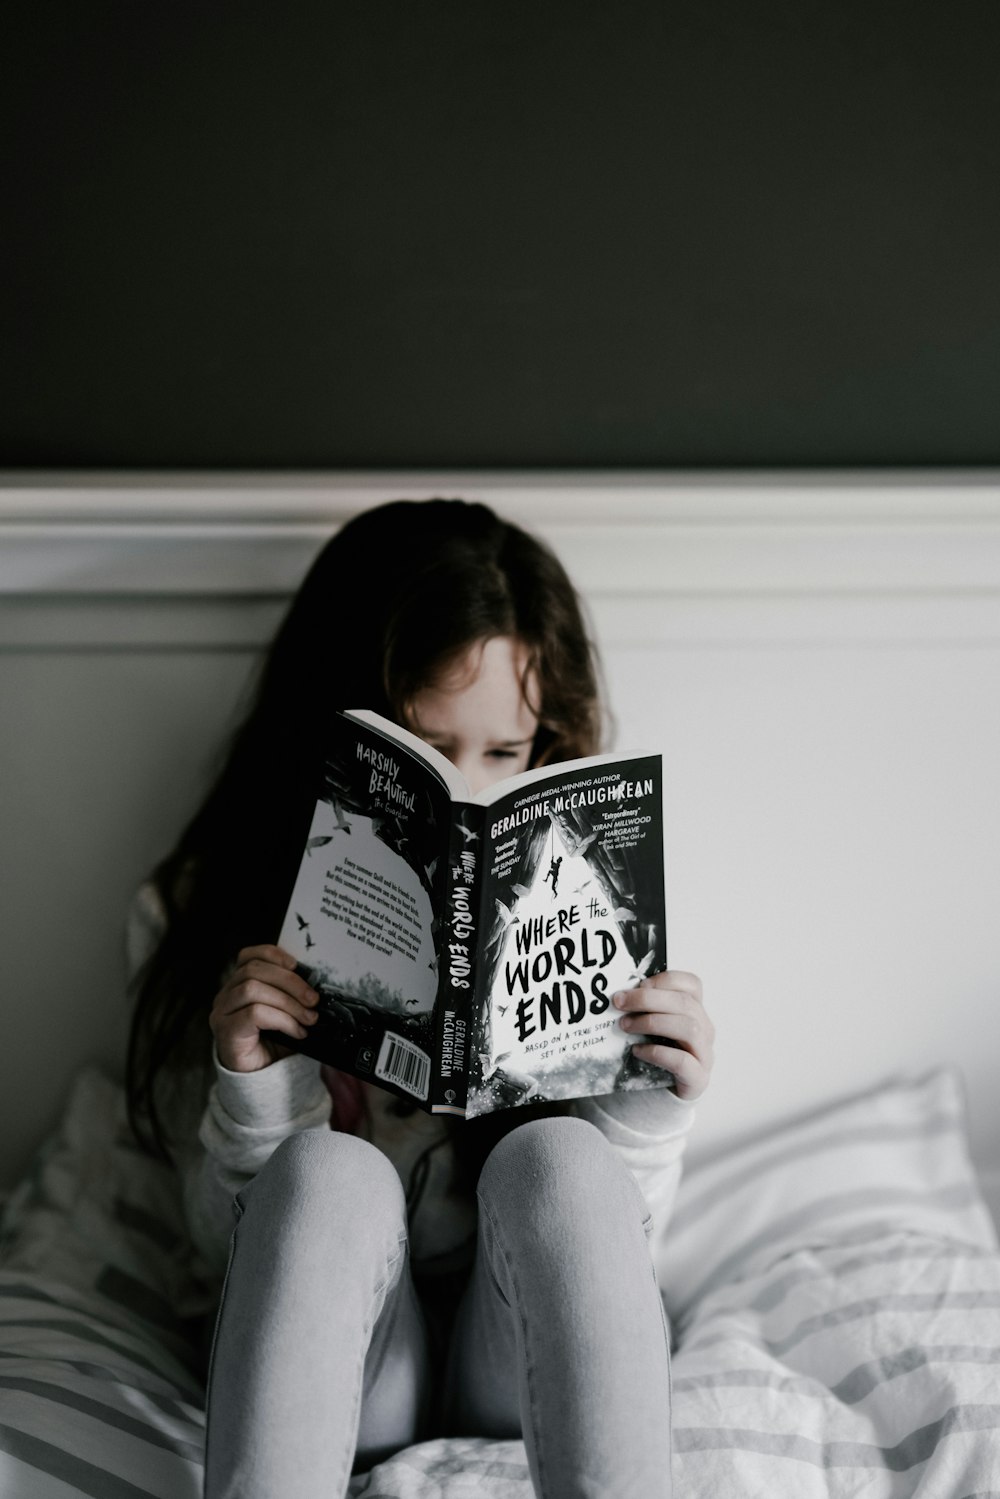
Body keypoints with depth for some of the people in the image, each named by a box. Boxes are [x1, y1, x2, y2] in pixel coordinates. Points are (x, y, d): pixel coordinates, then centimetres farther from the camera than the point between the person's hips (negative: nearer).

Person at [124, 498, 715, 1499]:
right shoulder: (205, 909, -4)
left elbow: (616, 1245, 0)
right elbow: (229, 1245, -3)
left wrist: (649, 1113, -21)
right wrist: (256, 1090, -23)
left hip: (530, 1353, 1)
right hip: (336, 1360, 0)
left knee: (554, 1158, -30)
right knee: (331, 1174, -32)